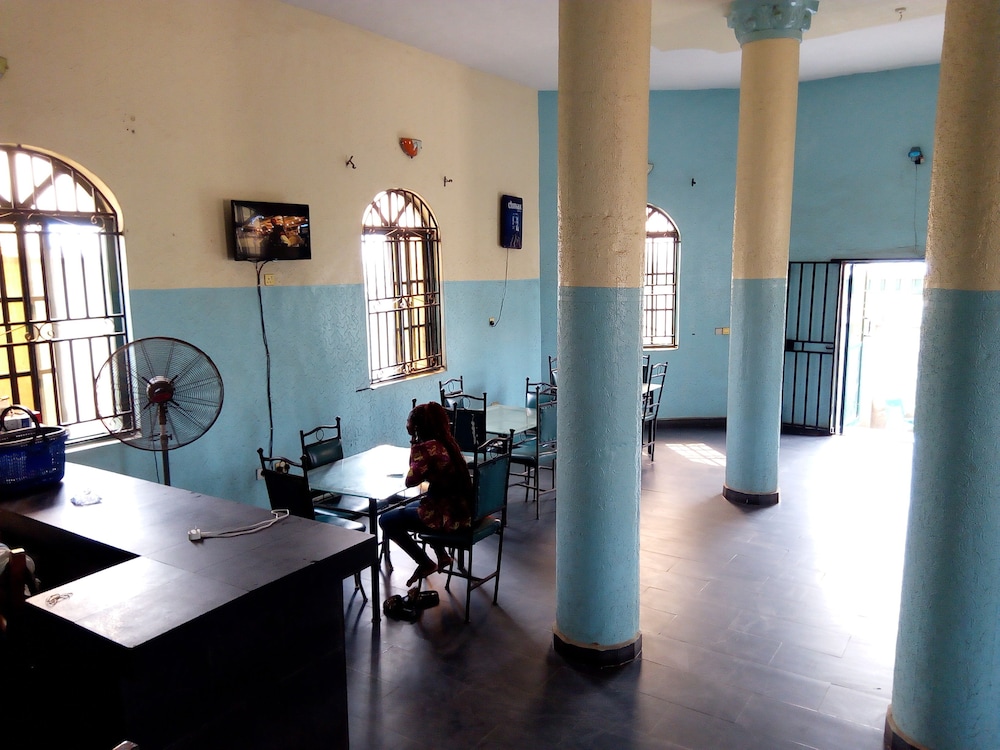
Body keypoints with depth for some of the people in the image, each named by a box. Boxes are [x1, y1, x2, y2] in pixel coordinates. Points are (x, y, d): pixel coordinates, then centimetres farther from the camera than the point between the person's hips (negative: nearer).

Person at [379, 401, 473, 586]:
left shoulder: (429, 447, -21)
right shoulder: (448, 442, 6)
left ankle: (425, 563, 12)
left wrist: (414, 447, -5)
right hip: (460, 509, 9)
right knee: (410, 508, 34)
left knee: (386, 520, 5)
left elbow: (410, 481, -11)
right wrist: (416, 447, 3)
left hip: (448, 515, -9)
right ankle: (442, 555, 32)